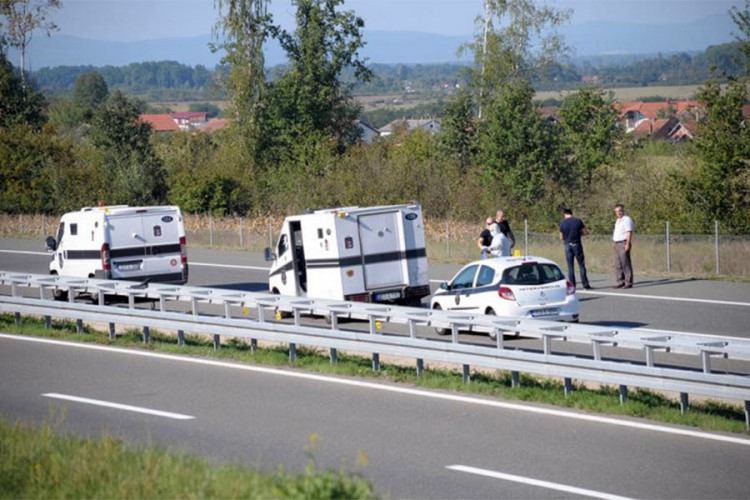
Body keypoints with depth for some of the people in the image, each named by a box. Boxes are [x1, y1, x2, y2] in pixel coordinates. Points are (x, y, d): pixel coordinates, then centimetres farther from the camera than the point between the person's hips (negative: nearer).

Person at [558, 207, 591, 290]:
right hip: (577, 245, 0)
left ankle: (572, 286, 5)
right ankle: (586, 285, 5)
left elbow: (561, 238, 0)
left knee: (570, 267, 7)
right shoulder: (578, 221, -4)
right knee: (581, 265, 6)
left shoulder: (562, 223, -3)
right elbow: (584, 232, 0)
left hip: (568, 245, 0)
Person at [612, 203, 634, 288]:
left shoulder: (627, 220, -7)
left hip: (623, 244, -9)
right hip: (617, 244, 9)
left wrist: (627, 244, -21)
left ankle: (628, 283, -8)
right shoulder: (618, 221, 21)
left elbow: (629, 232, -15)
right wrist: (614, 245, 19)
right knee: (618, 265, 8)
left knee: (625, 264, -9)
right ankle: (620, 282, 13)